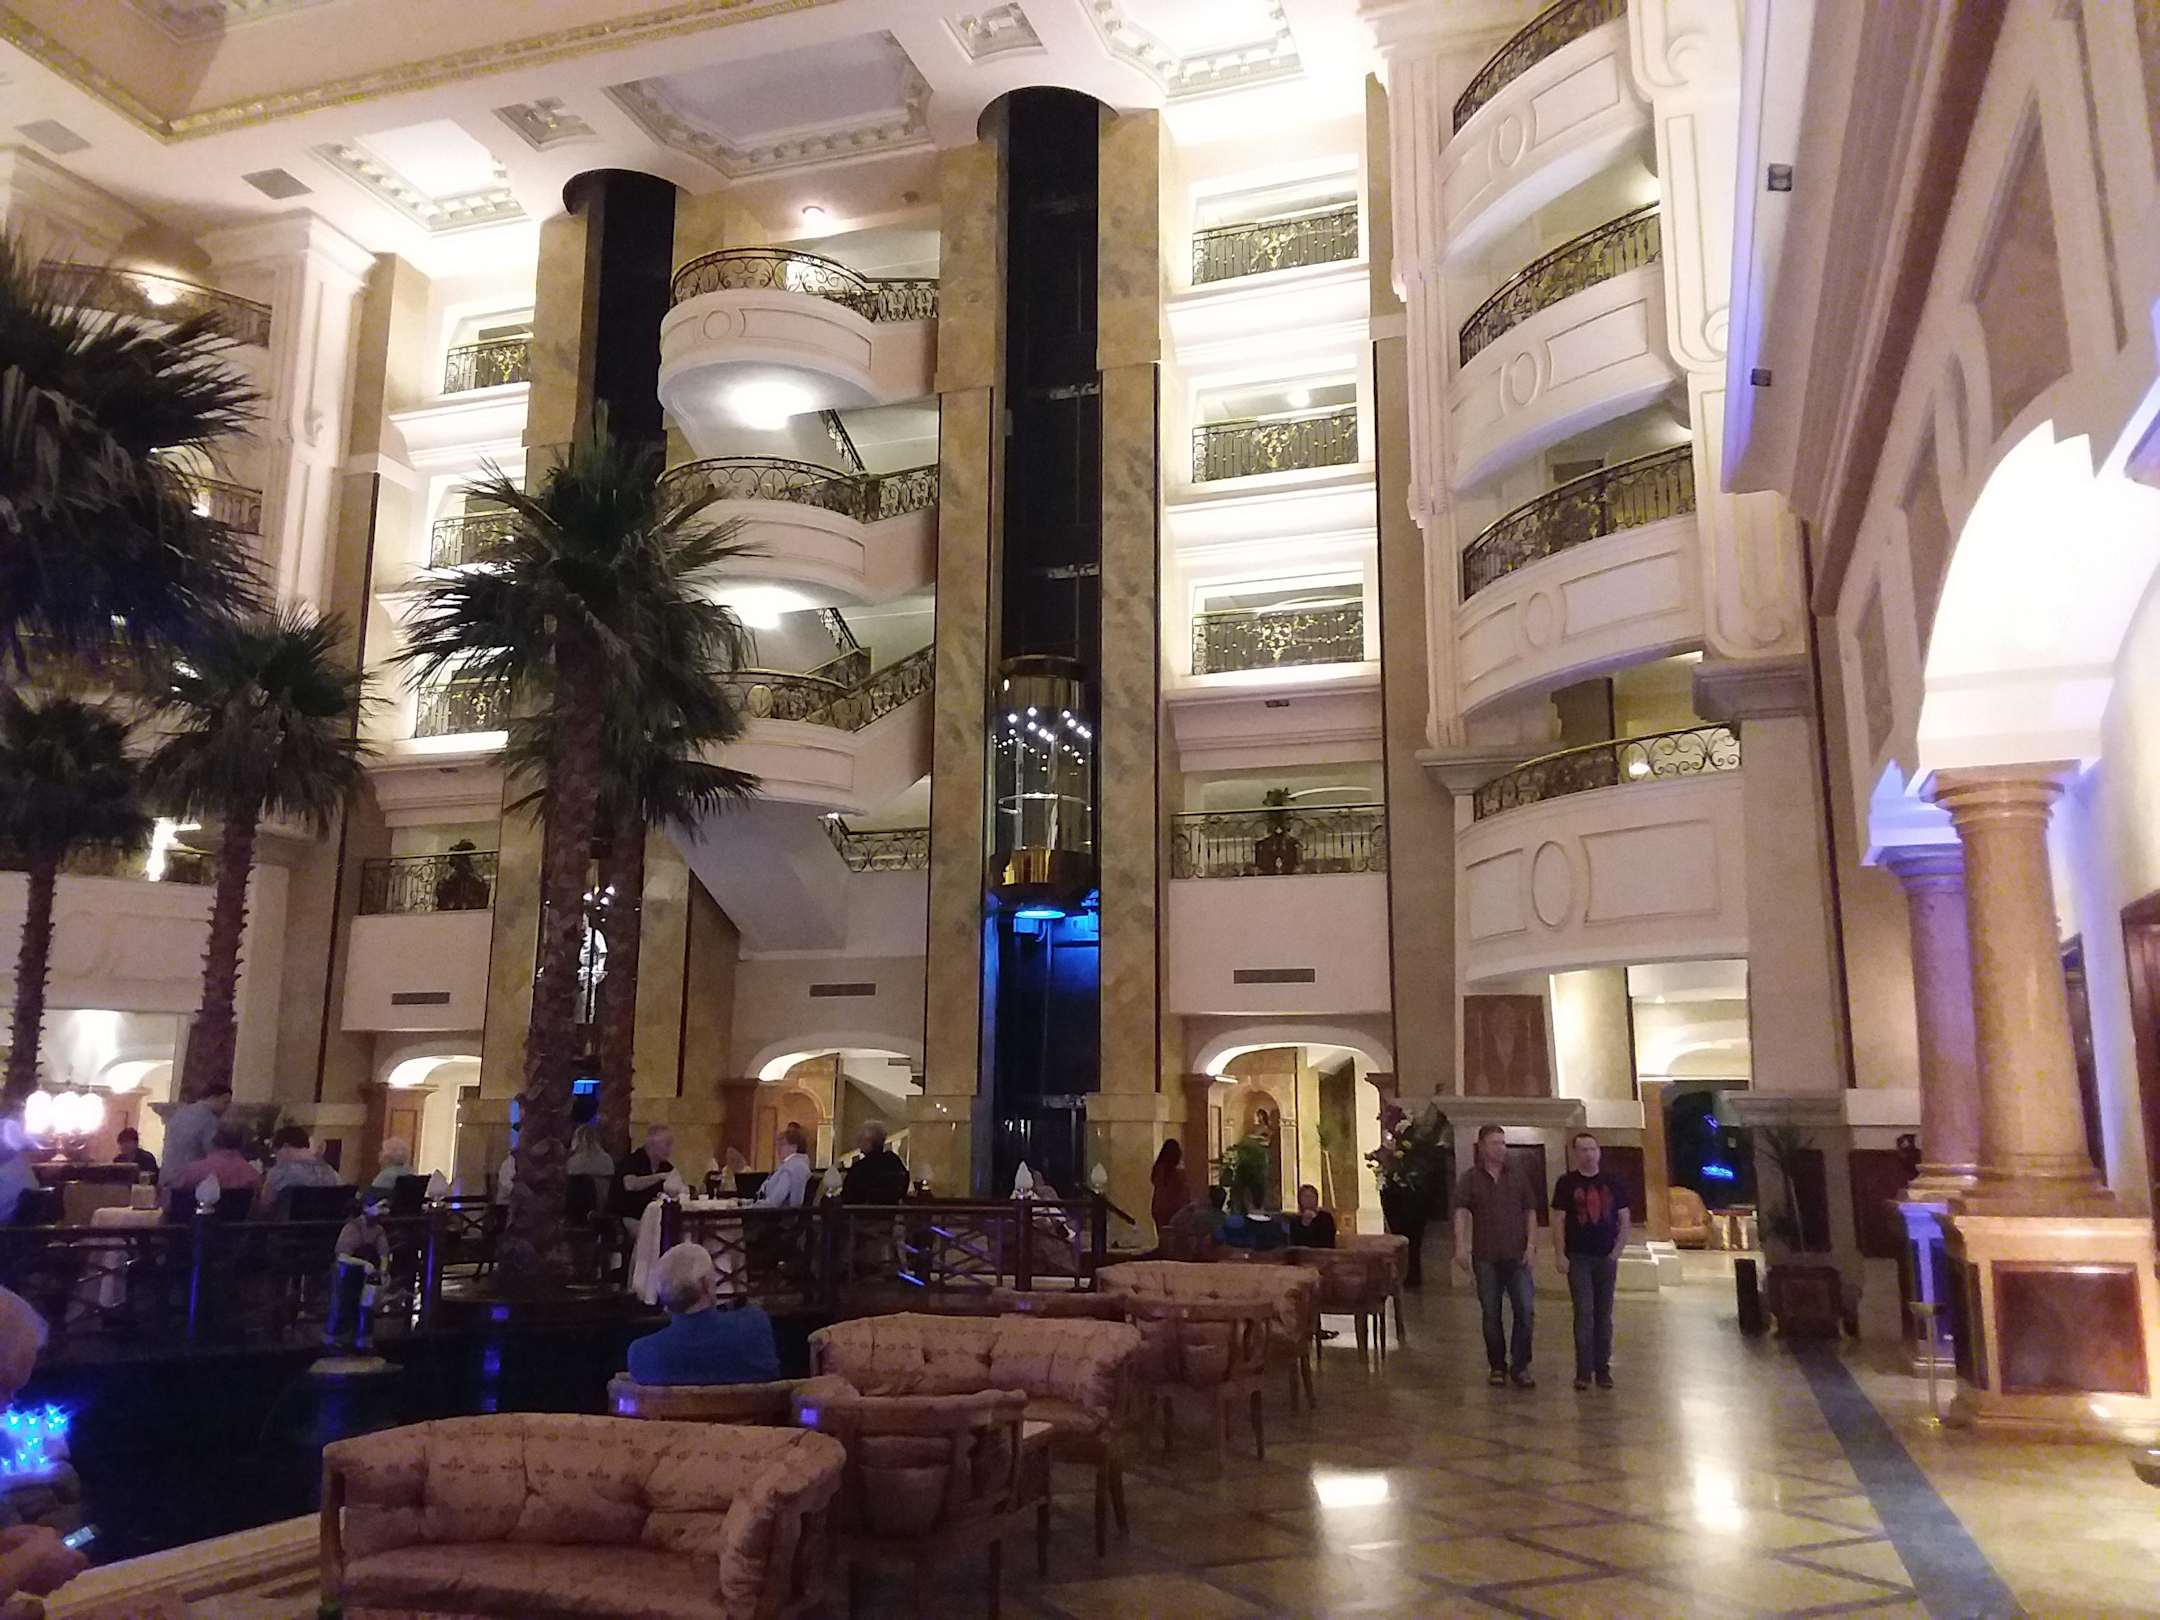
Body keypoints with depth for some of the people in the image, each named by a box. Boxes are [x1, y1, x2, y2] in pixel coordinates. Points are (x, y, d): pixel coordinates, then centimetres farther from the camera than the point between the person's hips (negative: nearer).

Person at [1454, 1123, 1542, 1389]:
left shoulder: (1518, 1177, 8)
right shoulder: (1470, 1178, 1)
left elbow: (1530, 1212, 10)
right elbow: (1461, 1213, -8)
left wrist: (1529, 1244, 0)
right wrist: (1461, 1246, -20)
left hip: (1517, 1256, 1)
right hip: (1486, 1257, -1)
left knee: (1525, 1310, -6)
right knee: (1491, 1314, 7)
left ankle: (1520, 1367, 6)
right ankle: (1497, 1366, 20)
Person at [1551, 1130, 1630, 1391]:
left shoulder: (1611, 1183, 7)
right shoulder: (1567, 1183, 0)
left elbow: (1624, 1219, 10)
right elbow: (1558, 1221, -2)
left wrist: (1617, 1251, -1)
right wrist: (1559, 1254, -9)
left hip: (1606, 1257, 3)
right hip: (1578, 1258, -3)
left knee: (1604, 1315, 7)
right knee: (1584, 1314, -7)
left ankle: (1603, 1370, 15)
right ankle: (1583, 1371, -2)